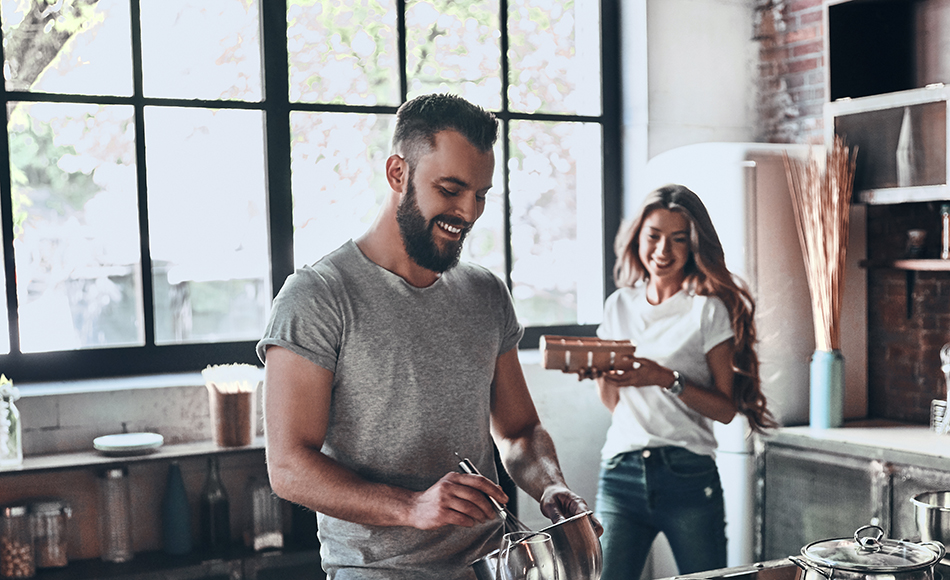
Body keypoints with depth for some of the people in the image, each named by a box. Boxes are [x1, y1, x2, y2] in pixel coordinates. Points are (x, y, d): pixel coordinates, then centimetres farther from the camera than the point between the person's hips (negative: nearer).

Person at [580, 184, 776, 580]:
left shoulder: (709, 310, -1)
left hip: (688, 476, -3)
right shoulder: (619, 305, 12)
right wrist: (598, 370, -3)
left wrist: (667, 380, -17)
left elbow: (725, 408, -4)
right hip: (621, 473, 3)